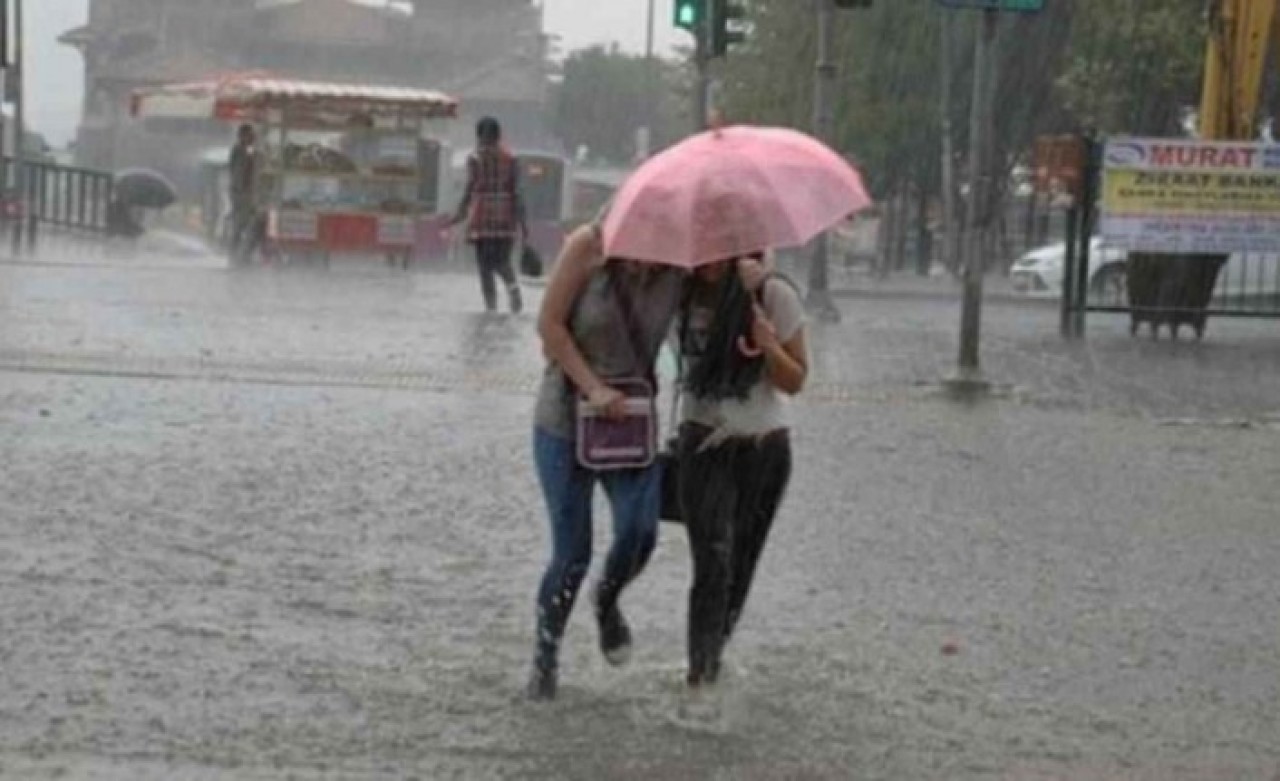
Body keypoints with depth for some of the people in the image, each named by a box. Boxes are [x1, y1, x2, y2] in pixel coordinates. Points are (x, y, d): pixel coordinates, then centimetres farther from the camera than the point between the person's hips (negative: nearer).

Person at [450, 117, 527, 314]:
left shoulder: (475, 159, -2)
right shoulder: (510, 159, 6)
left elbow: (470, 190, -7)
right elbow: (515, 192, 2)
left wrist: (459, 215, 2)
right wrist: (522, 222, 5)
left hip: (482, 217, -3)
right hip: (505, 217, 3)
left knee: (485, 265, 3)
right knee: (501, 262, 13)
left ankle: (491, 305, -6)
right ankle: (512, 285, -18)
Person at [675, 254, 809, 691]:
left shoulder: (775, 298, -10)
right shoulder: (684, 294, -6)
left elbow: (795, 381, -5)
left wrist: (767, 345, -23)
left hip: (764, 447, 1)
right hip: (705, 446, -1)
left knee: (741, 563, 11)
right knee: (713, 562, -15)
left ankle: (713, 657, 30)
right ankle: (700, 676, -14)